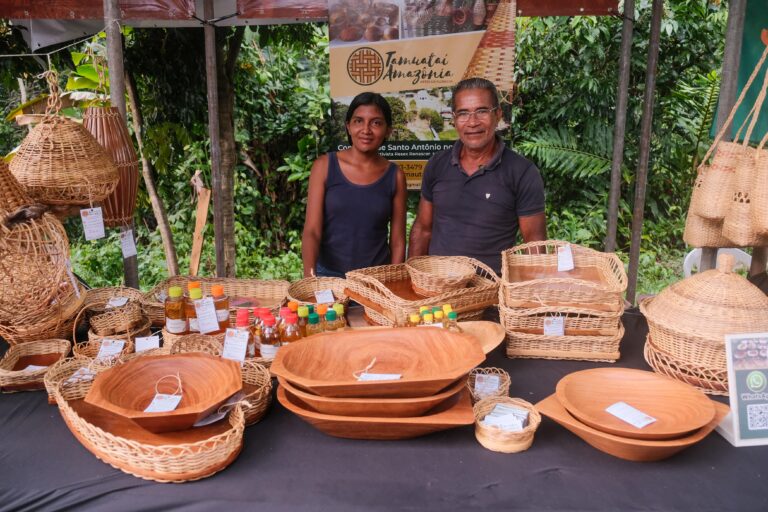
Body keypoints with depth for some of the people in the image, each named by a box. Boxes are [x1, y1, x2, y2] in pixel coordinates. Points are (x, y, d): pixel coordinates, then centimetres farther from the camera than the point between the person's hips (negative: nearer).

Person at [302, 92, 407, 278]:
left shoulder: (395, 176, -3)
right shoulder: (324, 166, -6)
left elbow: (397, 241, 0)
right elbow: (312, 230, -11)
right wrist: (309, 275, -25)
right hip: (328, 275, -1)